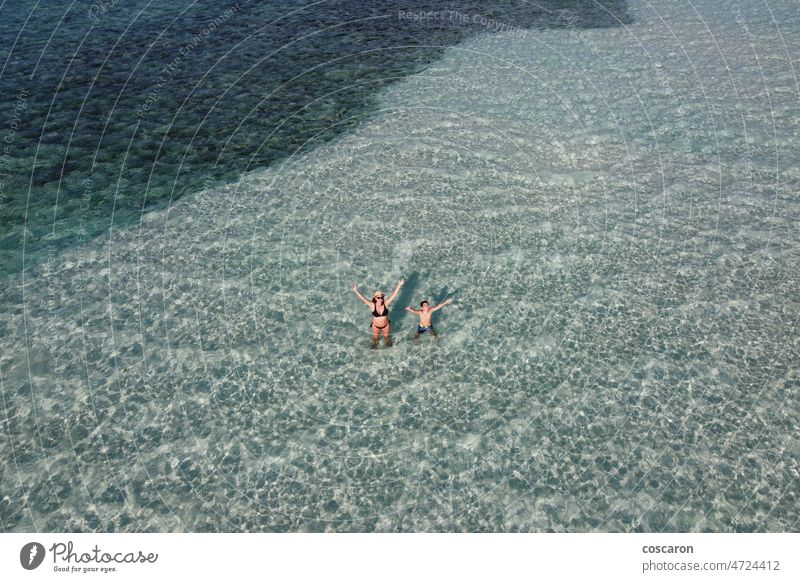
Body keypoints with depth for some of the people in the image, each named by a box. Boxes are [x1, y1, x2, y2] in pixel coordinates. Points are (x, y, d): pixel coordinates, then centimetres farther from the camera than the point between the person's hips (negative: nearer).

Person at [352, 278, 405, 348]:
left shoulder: (386, 304, -26)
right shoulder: (373, 305, -28)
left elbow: (394, 295, -33)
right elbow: (363, 298, -36)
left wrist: (399, 285, -43)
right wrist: (355, 291, -47)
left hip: (386, 325, 1)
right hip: (376, 326, -1)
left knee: (386, 335, 30)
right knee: (375, 337, 29)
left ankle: (387, 343, 63)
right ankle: (374, 344, 62)